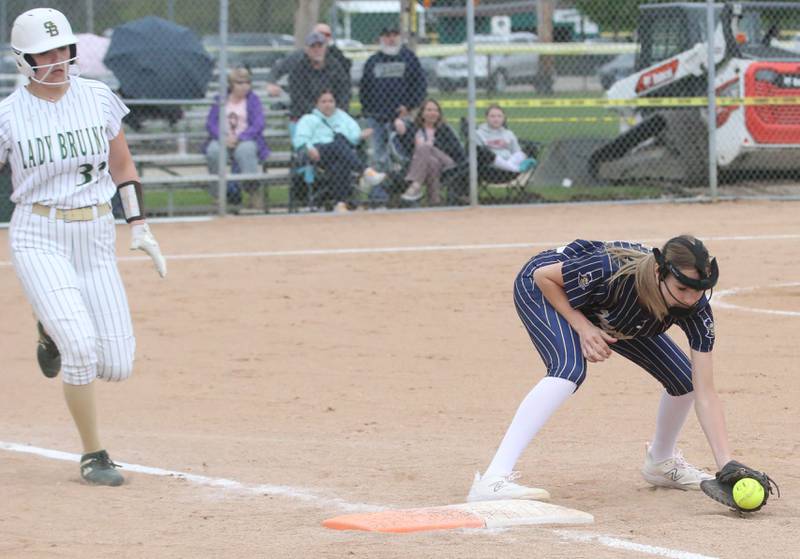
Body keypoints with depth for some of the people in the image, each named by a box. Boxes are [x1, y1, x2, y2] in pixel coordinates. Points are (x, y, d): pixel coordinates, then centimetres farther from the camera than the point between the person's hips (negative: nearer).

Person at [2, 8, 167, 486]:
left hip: (96, 236, 3)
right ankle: (94, 456, -2)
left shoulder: (100, 99, 2)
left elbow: (123, 165, 13)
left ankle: (54, 333, 32)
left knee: (117, 366, -2)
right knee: (81, 348, -20)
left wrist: (139, 225, 7)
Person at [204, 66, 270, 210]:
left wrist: (238, 138, -20)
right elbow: (210, 123, 3)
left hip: (246, 140, -2)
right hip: (223, 140, 2)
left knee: (245, 150, -38)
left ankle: (255, 191, -29)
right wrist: (223, 138, -17)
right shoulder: (220, 100, 11)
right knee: (213, 150, -33)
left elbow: (258, 125, -6)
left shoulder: (253, 100, 5)